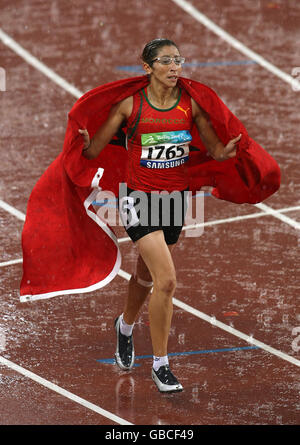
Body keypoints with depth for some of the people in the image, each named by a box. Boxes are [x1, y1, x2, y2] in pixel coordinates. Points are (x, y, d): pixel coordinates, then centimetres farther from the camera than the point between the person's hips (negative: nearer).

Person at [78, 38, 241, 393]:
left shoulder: (190, 104, 0)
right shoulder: (130, 105, -8)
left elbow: (216, 150, 6)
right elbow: (93, 151, -2)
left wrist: (229, 150, -15)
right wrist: (83, 144, -24)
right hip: (140, 198, -4)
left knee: (146, 276, 21)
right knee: (166, 280, -17)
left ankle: (125, 325, 54)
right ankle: (160, 364, -4)